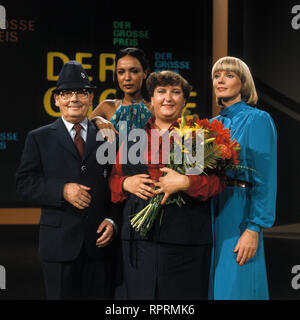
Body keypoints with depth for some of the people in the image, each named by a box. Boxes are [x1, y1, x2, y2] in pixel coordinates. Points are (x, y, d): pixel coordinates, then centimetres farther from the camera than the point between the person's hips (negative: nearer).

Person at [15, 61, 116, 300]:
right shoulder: (39, 138, 7)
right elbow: (24, 184, -1)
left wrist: (112, 221, -4)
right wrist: (62, 190, -15)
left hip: (99, 241, 2)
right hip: (59, 242, -1)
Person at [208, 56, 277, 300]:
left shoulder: (257, 120, -5)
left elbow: (264, 179, -12)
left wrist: (253, 229, -18)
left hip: (237, 216, -6)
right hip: (208, 213, 6)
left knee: (234, 286, -3)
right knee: (211, 286, 9)